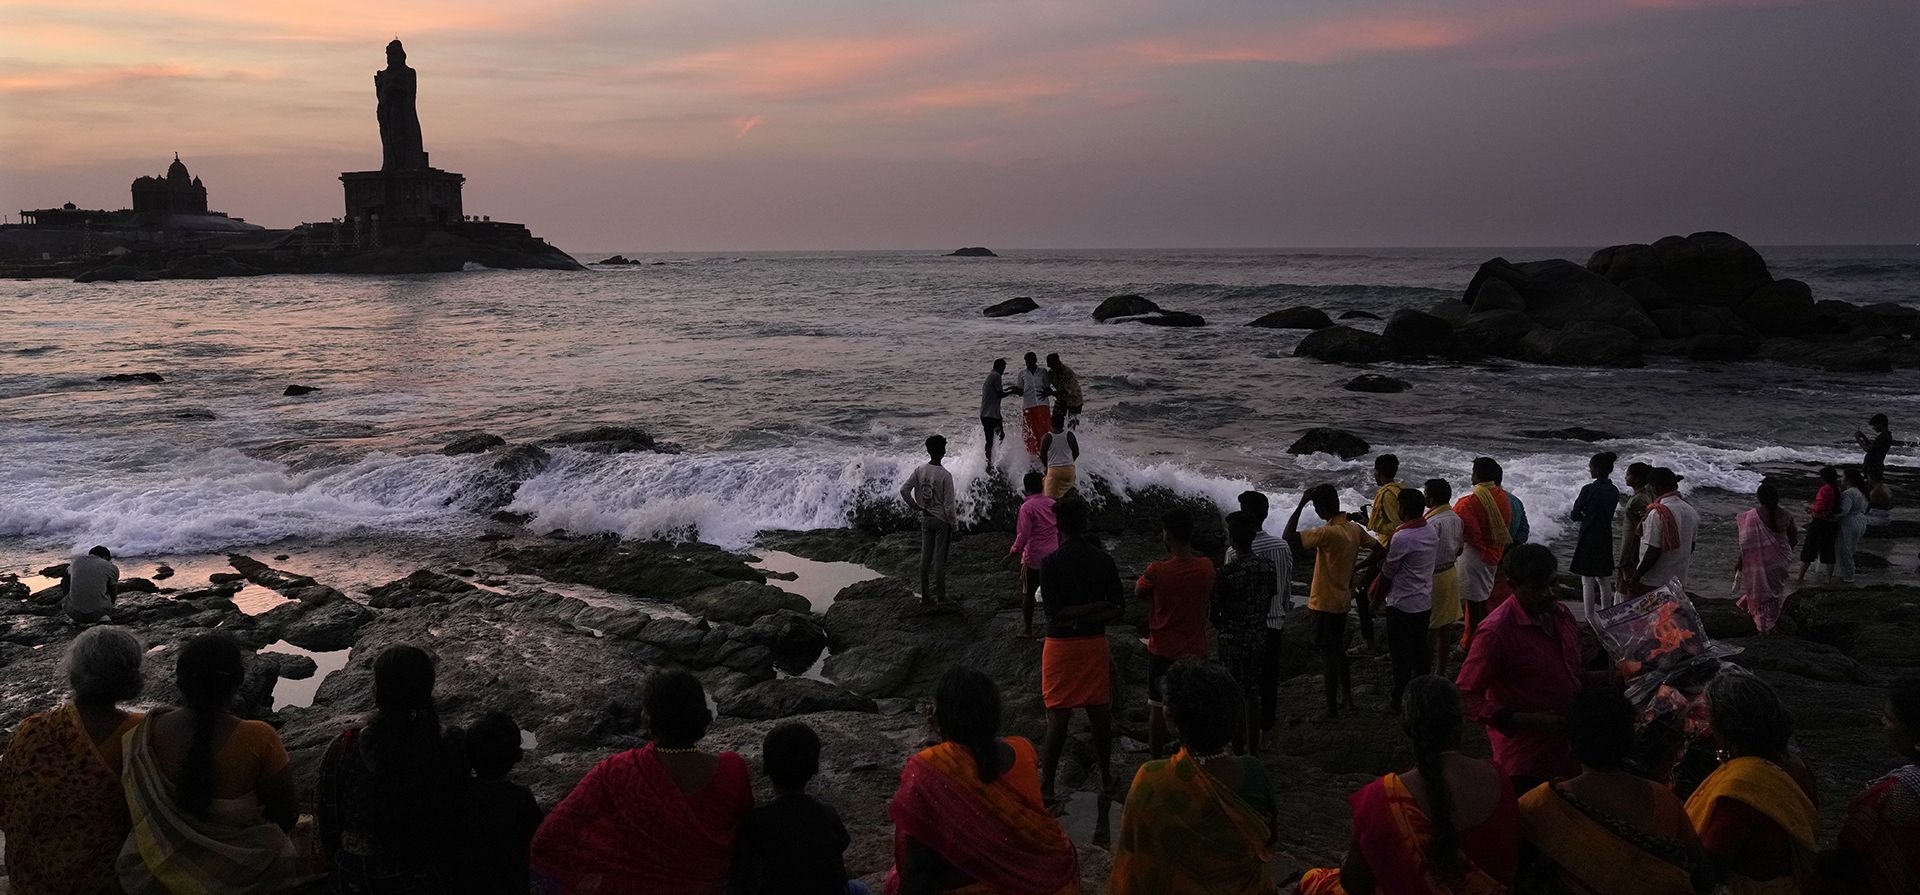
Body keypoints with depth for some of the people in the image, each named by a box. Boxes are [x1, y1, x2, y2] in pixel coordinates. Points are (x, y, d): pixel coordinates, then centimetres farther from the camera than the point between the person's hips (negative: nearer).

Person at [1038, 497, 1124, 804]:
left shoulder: (1050, 563, -13)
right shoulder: (1103, 560, -1)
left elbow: (1054, 612, -18)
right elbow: (1118, 607, -2)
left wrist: (1074, 615, -7)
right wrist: (1095, 612, -8)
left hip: (1061, 644, -3)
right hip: (1095, 642, 3)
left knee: (1058, 716, 2)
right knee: (1099, 711, 13)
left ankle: (1046, 785, 7)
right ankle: (1106, 777, 25)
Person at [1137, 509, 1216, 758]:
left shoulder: (1157, 571, -21)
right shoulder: (1206, 567, -10)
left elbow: (1139, 591, 0)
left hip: (1162, 651, -3)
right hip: (1196, 651, 3)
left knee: (1158, 707, 11)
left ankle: (1156, 761, 19)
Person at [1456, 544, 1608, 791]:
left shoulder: (1561, 615, 8)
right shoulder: (1497, 631, -18)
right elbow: (1467, 697, -19)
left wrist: (1610, 679, 3)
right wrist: (1527, 721, -25)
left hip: (1568, 755, 7)